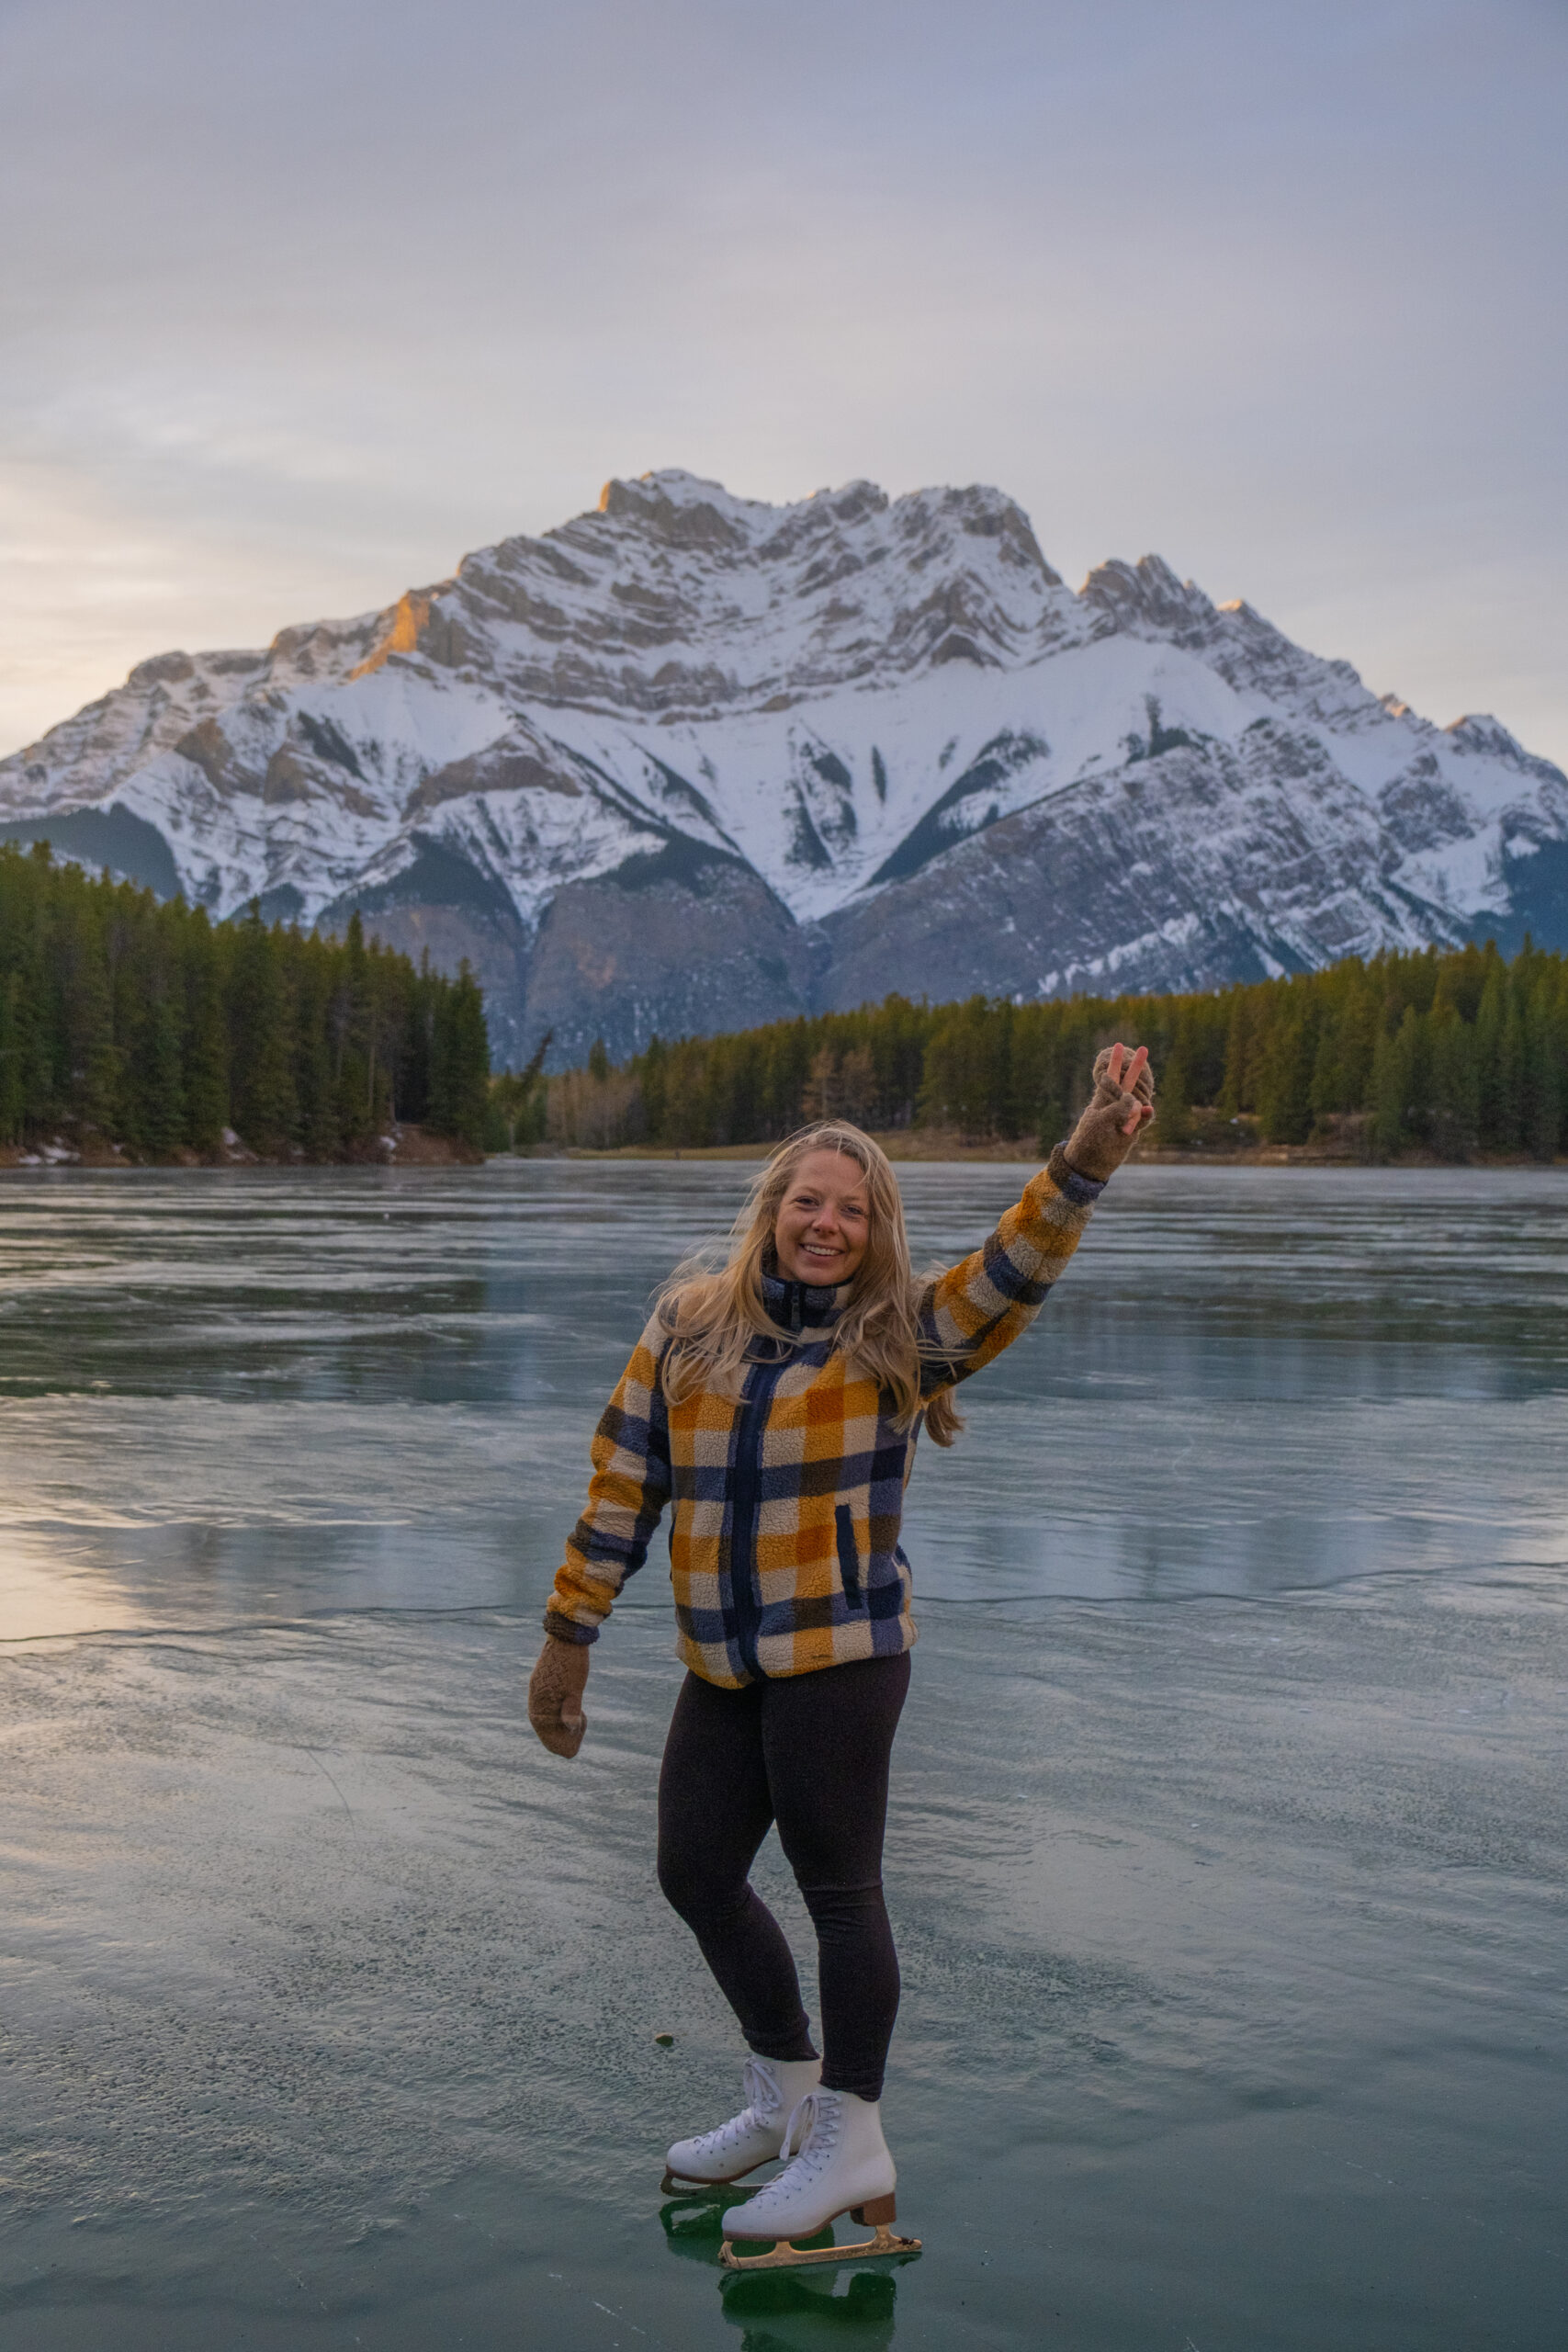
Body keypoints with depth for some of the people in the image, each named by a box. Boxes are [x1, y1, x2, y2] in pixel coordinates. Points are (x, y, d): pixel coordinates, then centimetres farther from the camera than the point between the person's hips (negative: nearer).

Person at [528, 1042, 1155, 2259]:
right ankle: (785, 2092, 36)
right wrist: (570, 1634, 9)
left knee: (838, 1886, 1)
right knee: (696, 1873, 15)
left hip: (839, 1654, -5)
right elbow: (625, 1480, 9)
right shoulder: (688, 1327, 7)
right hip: (724, 1667, 6)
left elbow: (1018, 1263, -16)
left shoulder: (899, 1339, -2)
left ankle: (851, 2140, 18)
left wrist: (1092, 1152, -32)